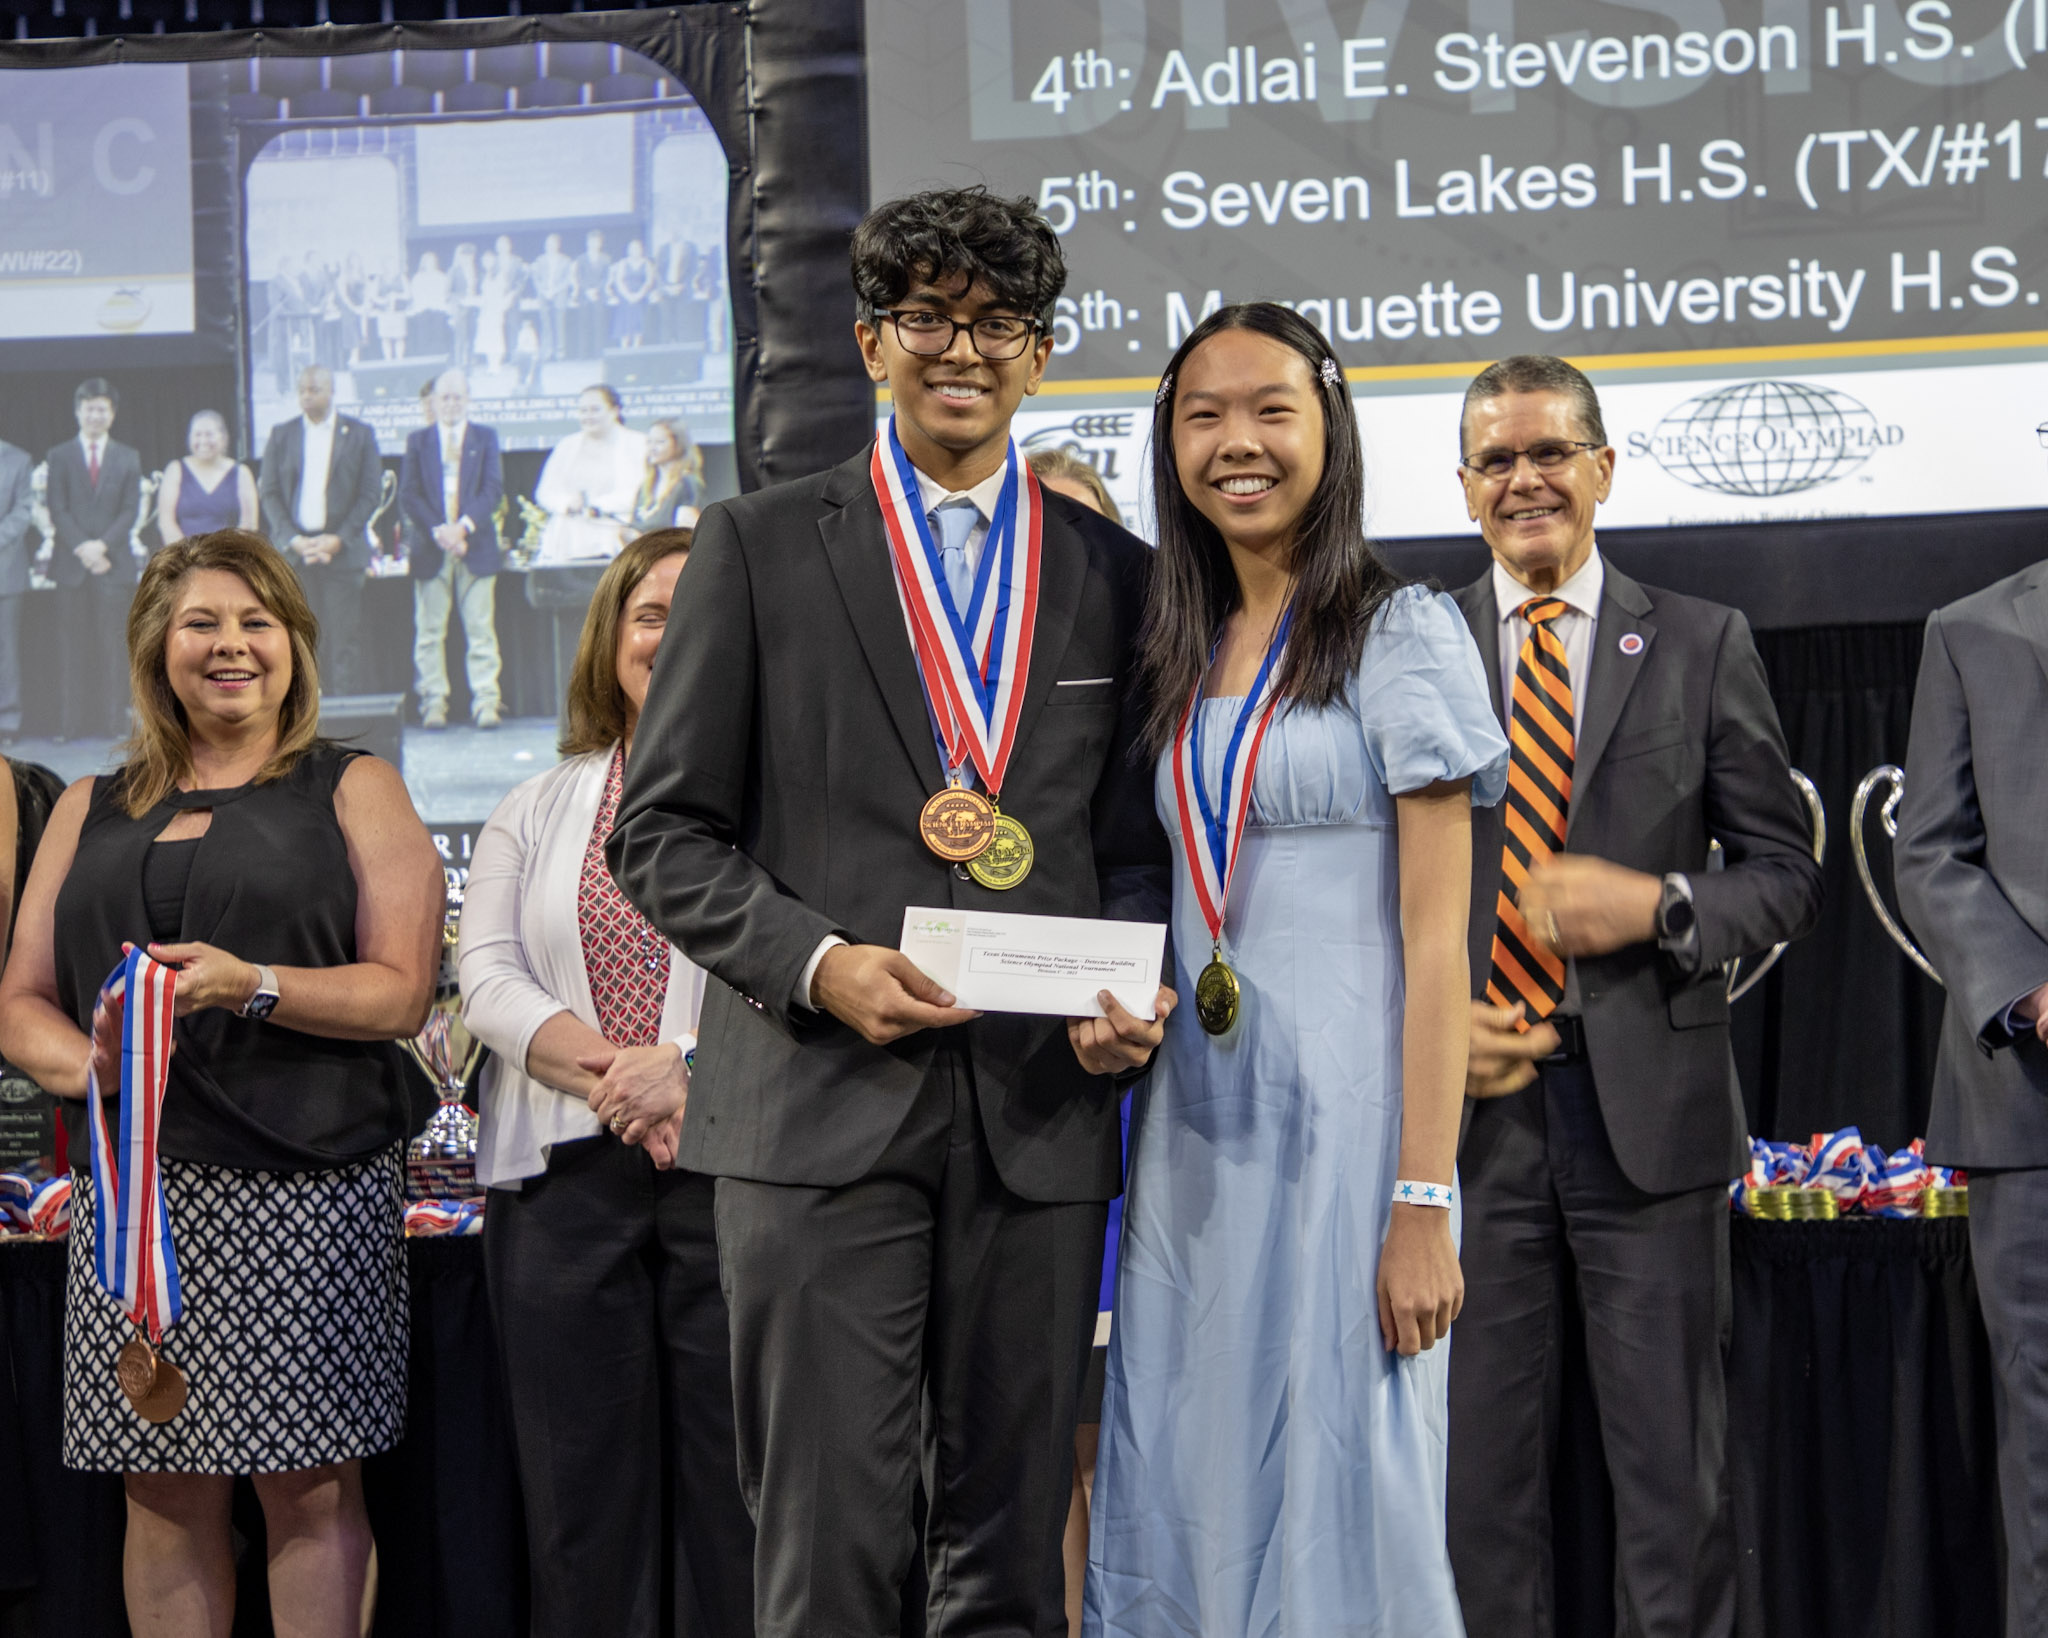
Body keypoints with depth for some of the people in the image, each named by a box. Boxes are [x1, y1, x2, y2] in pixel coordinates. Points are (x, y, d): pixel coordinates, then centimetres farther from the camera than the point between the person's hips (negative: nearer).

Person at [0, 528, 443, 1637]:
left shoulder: (353, 791, 10)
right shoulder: (93, 810, 19)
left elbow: (401, 993, 0)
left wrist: (250, 986, -15)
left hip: (306, 1183, -3)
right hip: (133, 1190, 3)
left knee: (311, 1486, -5)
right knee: (164, 1496, 3)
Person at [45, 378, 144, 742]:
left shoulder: (128, 459, 13)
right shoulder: (59, 456, 11)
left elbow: (131, 510, 4)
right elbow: (57, 510, 3)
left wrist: (103, 545, -11)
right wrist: (81, 548, -11)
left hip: (114, 563, 0)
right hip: (72, 563, 0)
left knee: (112, 646, -3)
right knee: (74, 646, -2)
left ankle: (114, 720, -2)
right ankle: (73, 723, -1)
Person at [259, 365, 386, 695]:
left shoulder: (359, 433, 5)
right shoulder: (281, 434, 10)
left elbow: (371, 493, 1)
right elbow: (270, 493, 7)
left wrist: (338, 539, -9)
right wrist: (293, 540, -7)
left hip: (342, 551, -1)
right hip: (294, 553, 1)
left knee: (345, 640, -5)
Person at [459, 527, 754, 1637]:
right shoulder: (539, 810, 17)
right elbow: (487, 979, 5)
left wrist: (689, 1066, -19)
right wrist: (611, 1077, -10)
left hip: (736, 1169, -3)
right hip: (567, 1174, 3)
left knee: (738, 1485, -3)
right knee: (581, 1491, 5)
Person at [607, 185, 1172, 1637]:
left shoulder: (1113, 573, 13)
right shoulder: (762, 547, 6)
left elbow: (1134, 844, 16)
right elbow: (665, 830, 3)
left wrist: (1136, 994, -4)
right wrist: (817, 962, -12)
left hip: (1042, 1116, 3)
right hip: (822, 1110, -2)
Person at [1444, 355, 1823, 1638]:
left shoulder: (1703, 646, 7)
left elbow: (1787, 873, 6)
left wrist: (1661, 905, -12)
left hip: (1648, 1109, -1)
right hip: (1471, 1103, 1)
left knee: (1674, 1475, 3)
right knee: (1483, 1470, 6)